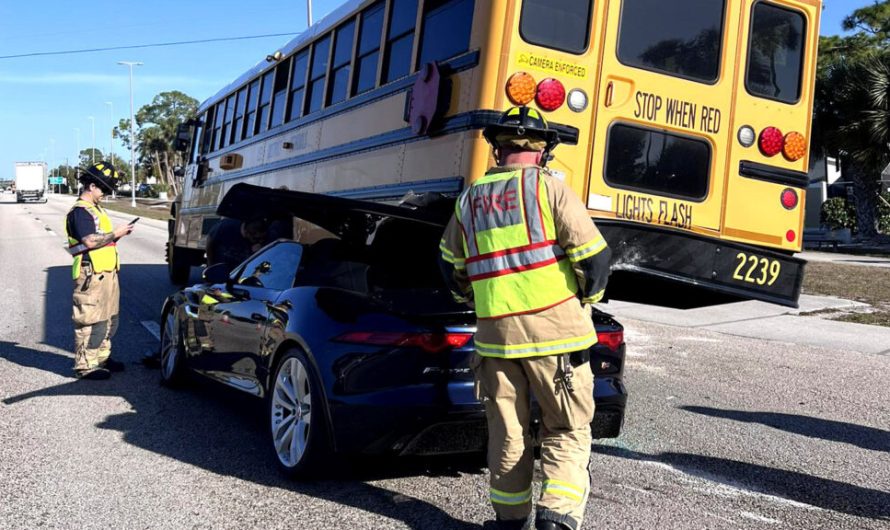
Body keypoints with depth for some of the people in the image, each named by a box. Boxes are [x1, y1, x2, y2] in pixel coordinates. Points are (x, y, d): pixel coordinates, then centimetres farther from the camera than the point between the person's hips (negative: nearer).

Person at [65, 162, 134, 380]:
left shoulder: (96, 209, 21)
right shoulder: (80, 211, -11)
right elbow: (89, 241, -23)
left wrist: (116, 234, 10)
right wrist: (115, 234, -15)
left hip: (107, 272, 10)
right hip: (92, 274, -10)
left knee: (109, 319, 17)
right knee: (92, 321, -8)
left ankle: (101, 357, 28)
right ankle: (85, 366, -3)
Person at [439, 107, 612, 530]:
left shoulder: (469, 199, 10)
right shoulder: (548, 188, -5)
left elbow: (451, 265, 22)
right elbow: (594, 256, -9)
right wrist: (587, 298, 9)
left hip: (495, 332, 4)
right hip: (554, 328, -4)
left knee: (507, 432, 16)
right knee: (567, 430, 8)